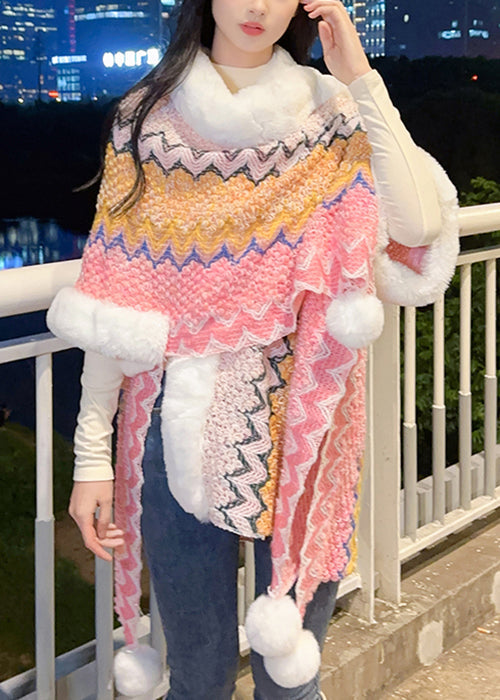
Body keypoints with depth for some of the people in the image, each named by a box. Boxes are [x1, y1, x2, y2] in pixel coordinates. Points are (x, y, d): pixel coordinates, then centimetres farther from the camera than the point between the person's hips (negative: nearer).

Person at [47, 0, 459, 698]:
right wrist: (92, 454, -3)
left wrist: (362, 82, -14)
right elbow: (113, 301, 0)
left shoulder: (330, 111, 1)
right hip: (182, 427, 0)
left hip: (302, 428, 0)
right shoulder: (147, 118, 2)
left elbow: (420, 226, -16)